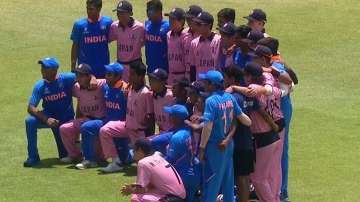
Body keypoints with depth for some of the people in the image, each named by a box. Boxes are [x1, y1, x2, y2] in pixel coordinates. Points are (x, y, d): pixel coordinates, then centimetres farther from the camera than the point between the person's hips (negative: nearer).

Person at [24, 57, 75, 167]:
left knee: (65, 155, 2)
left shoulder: (66, 79, -17)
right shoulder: (40, 86, -12)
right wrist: (46, 119, -33)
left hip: (66, 120, -1)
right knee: (30, 121, -30)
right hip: (48, 116, 1)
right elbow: (31, 108, -18)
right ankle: (33, 157, -18)